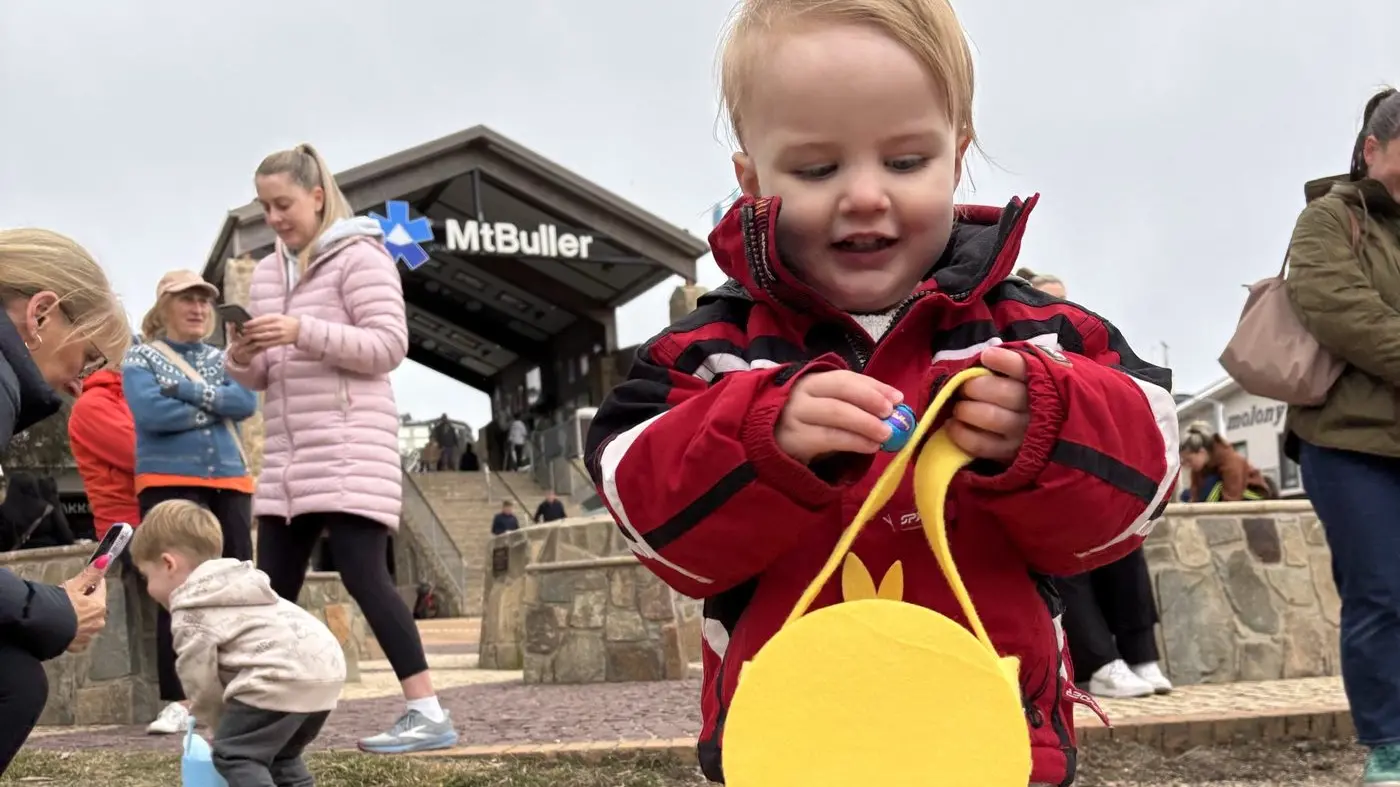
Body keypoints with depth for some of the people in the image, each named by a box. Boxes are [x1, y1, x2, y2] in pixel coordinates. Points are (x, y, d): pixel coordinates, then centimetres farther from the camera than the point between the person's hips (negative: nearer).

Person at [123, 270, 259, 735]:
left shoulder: (221, 359, 17)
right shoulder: (140, 357, 6)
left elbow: (247, 401, -3)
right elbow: (151, 412, -13)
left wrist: (188, 389, -11)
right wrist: (216, 406, -6)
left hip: (229, 484, 4)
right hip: (170, 484, -4)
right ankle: (177, 701, -7)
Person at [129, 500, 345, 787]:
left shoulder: (192, 611, 2)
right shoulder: (235, 587, 32)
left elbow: (202, 684, 3)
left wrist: (226, 727, 19)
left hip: (282, 676, -10)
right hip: (326, 665, 10)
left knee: (235, 755, -1)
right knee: (281, 754, 24)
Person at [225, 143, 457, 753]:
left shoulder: (358, 256, -3)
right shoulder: (267, 272, 18)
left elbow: (388, 346, -12)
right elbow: (261, 378, 19)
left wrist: (304, 331, -22)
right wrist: (242, 357, -5)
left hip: (349, 443, -7)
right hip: (288, 453, 7)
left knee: (362, 573, -15)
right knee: (272, 586, 6)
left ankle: (429, 713, -14)